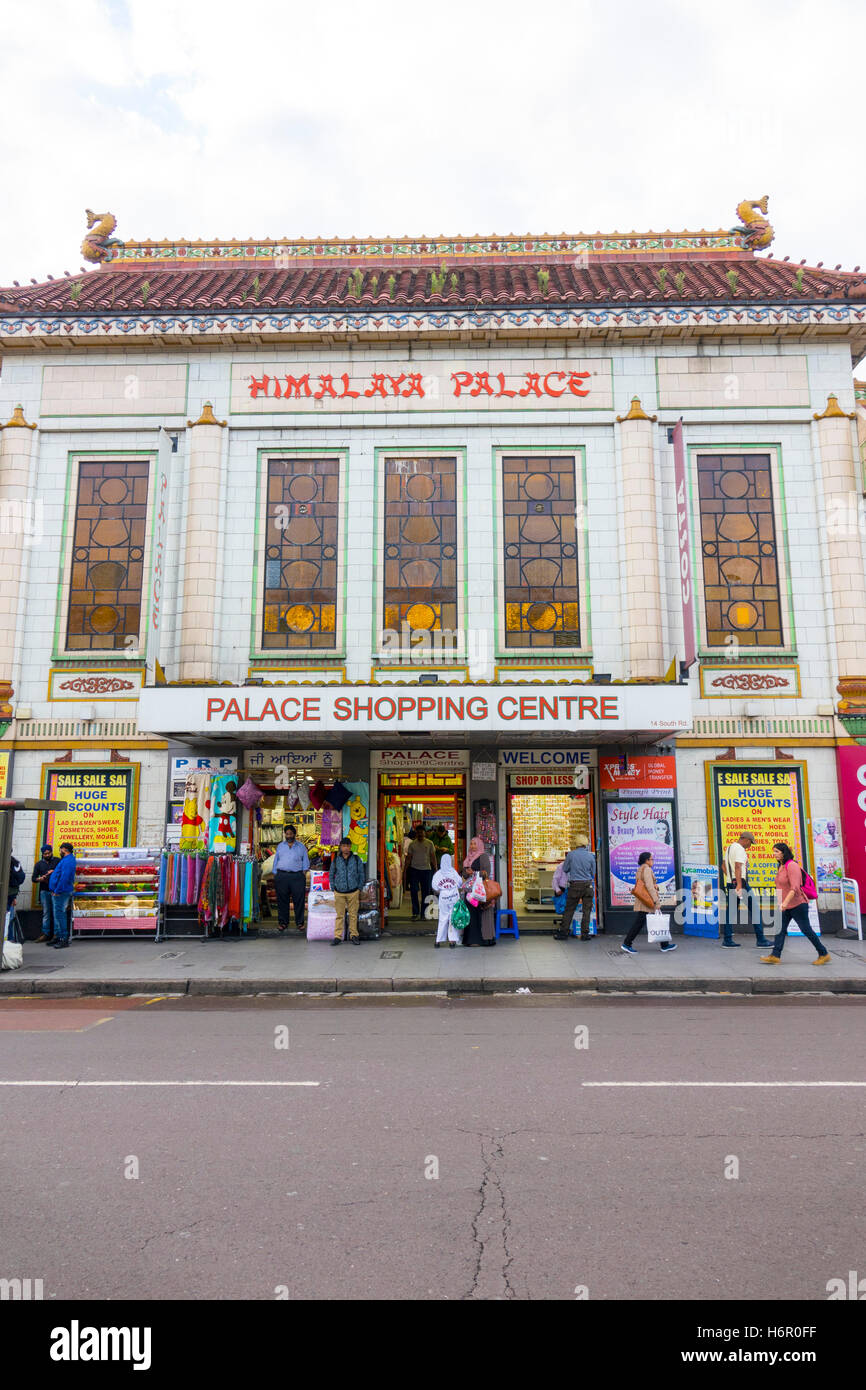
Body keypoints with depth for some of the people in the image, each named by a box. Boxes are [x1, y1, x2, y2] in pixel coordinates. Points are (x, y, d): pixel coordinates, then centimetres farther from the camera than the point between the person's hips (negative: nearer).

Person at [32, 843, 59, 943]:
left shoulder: (57, 861, 7)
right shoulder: (39, 864, 16)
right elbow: (33, 878, 13)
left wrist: (55, 872, -14)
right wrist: (40, 879, -7)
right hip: (44, 891, 3)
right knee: (46, 913, 3)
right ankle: (46, 933, 5)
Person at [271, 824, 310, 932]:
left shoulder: (301, 847, 12)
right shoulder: (280, 846, 16)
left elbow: (305, 862, 10)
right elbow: (276, 861, 16)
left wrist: (304, 873, -3)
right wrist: (275, 875, 7)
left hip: (297, 876, -1)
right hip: (282, 876, 1)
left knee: (299, 900, -3)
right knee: (282, 900, 2)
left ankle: (299, 923, 5)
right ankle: (283, 922, 11)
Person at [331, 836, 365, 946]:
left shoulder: (356, 859, 0)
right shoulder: (336, 860, 1)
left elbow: (361, 874, 6)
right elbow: (331, 874, 11)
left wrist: (359, 889, 3)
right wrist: (333, 888, 5)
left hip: (353, 892, 0)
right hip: (339, 892, 0)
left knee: (353, 914, 5)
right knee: (339, 915, 4)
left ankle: (354, 935, 15)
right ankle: (337, 936, 10)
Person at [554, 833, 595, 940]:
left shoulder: (571, 854, -6)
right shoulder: (590, 856, -2)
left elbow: (565, 869, 5)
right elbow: (593, 873, 7)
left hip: (575, 885, -1)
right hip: (588, 884, 1)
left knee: (569, 909, 7)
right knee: (586, 910, 8)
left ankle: (563, 932, 11)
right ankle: (584, 934, 9)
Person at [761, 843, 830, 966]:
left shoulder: (792, 866, -18)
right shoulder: (781, 867, 11)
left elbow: (795, 888, -26)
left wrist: (785, 902, -33)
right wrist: (780, 902, 23)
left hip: (798, 905, -9)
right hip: (786, 906, 9)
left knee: (806, 930, 0)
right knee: (780, 929, 0)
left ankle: (824, 955, 14)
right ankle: (775, 956, -4)